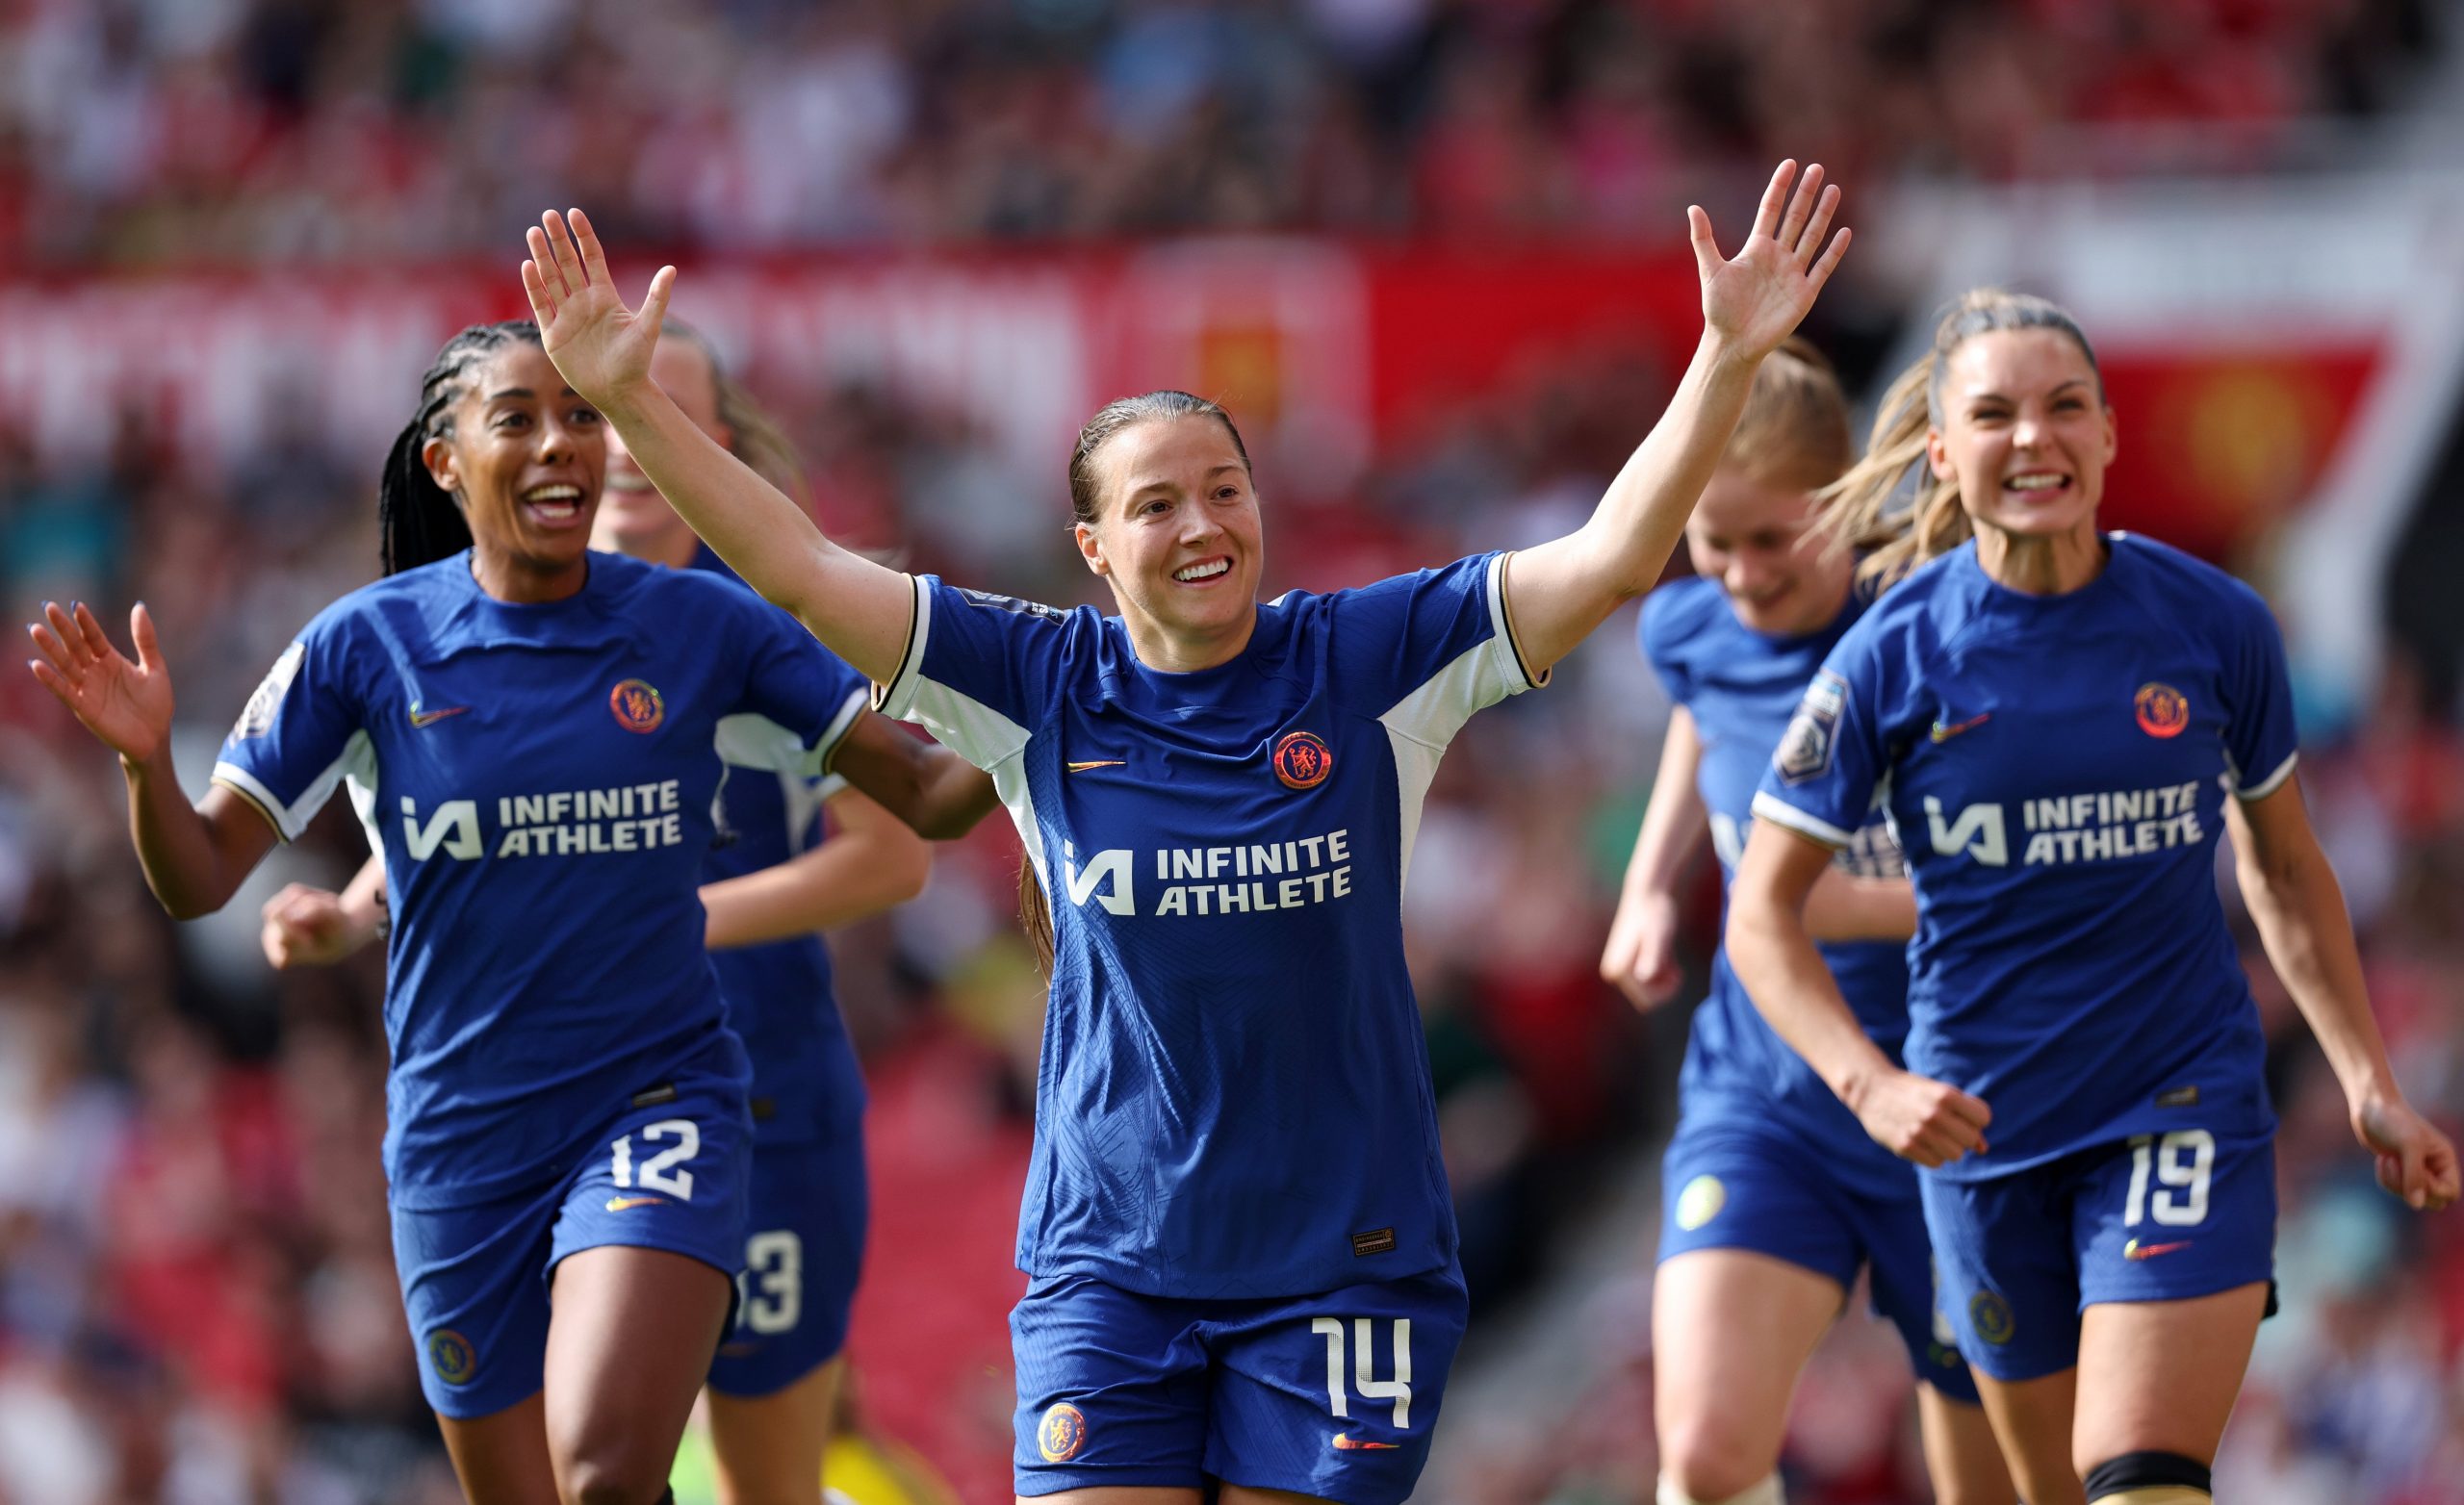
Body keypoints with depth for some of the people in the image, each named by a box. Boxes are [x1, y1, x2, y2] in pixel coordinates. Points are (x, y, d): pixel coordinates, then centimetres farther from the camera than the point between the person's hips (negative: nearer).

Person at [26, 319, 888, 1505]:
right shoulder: (366, 647, -3)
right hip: (460, 1132, 2)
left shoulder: (700, 627, -3)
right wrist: (145, 757, -22)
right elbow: (198, 878, -2)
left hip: (659, 1105, -2)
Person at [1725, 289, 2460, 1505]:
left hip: (2182, 1113, -1)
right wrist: (1870, 1085, -19)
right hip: (1984, 1128, 1)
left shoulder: (2215, 625, -4)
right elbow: (1764, 912, -3)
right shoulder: (1895, 654, -8)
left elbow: (2283, 869, 12)